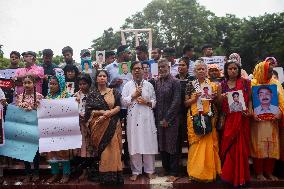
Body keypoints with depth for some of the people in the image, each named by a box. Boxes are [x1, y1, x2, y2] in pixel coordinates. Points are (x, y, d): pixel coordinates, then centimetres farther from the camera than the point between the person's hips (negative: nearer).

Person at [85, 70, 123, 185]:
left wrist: (108, 114, -15)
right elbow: (89, 111, 0)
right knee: (103, 150, -5)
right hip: (98, 125, 0)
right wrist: (103, 112, -12)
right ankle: (105, 176, 4)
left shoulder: (114, 92, 10)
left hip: (113, 125, 1)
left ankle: (115, 176, 4)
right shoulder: (92, 94, 8)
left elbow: (118, 107, 1)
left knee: (113, 149, -5)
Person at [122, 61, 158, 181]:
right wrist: (134, 95, -9)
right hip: (133, 118, 0)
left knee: (148, 143, 3)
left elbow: (154, 102, 7)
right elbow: (124, 101, 0)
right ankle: (136, 171, 15)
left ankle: (149, 170, 17)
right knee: (134, 144, 2)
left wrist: (146, 102, -10)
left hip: (147, 117, 1)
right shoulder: (127, 85, 7)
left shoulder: (149, 85, 9)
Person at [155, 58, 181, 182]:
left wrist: (167, 118, -13)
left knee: (172, 145, 2)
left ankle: (174, 173, 14)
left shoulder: (175, 82, -6)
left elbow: (176, 102, -12)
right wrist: (158, 118, 4)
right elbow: (156, 101, 11)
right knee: (162, 146, 11)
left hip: (171, 119, -5)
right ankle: (166, 169, 25)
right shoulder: (157, 83, 10)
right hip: (159, 119, 5)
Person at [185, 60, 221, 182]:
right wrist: (195, 98, -12)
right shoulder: (190, 85, 6)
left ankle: (209, 171, 14)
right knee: (196, 144, -1)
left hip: (209, 118, 1)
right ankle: (196, 171, 11)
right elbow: (186, 103, 4)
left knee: (209, 143, 0)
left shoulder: (212, 85, 9)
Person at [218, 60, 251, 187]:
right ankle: (229, 174, 18)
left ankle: (240, 176, 18)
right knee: (228, 146, 2)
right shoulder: (222, 85, 7)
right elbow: (219, 104, 6)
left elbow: (250, 99, 4)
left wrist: (249, 110, -12)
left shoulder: (245, 83, 5)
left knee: (241, 146, 3)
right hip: (228, 120, 1)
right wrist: (222, 98, -15)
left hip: (242, 119, 0)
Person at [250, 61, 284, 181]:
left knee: (272, 146, 7)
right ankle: (259, 173, 11)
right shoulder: (253, 84, -1)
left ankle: (269, 172, 20)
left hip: (272, 120, 4)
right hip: (258, 120, -4)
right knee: (258, 146, 0)